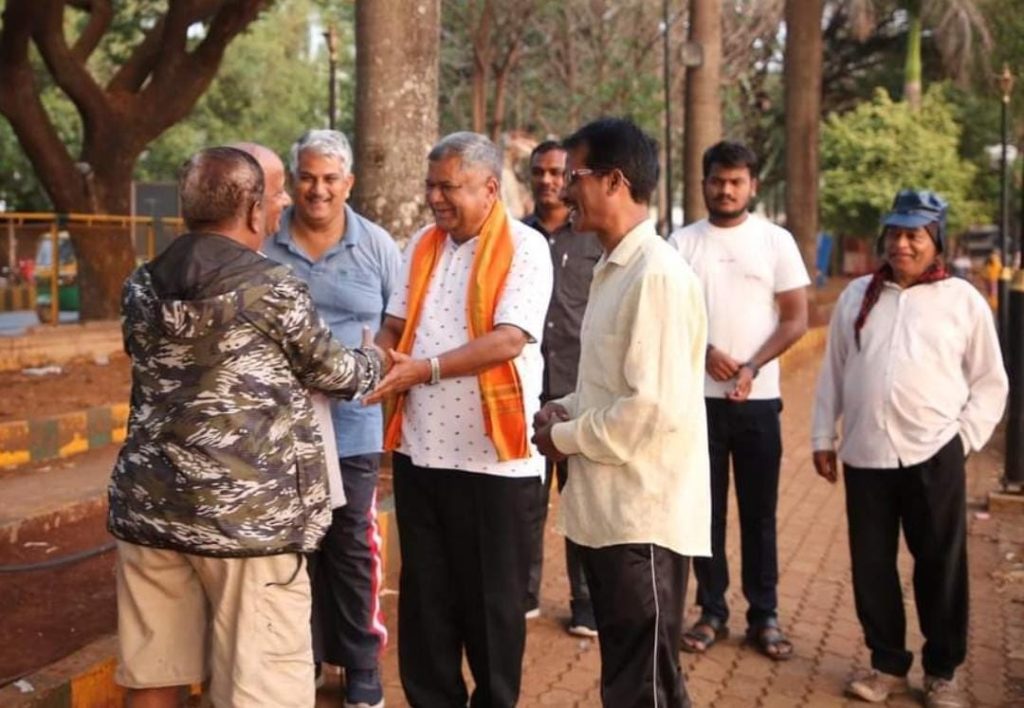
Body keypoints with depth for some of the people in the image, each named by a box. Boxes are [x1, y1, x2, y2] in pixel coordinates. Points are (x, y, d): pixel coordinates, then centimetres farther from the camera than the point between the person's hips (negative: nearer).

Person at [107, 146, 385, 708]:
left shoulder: (141, 288, 7)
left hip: (149, 505, 6)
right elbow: (333, 371, 5)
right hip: (247, 512, -6)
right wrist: (375, 360, 28)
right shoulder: (273, 289, -8)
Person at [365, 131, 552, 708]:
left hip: (492, 453, -5)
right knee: (424, 593, 13)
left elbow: (509, 340, -18)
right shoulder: (422, 245, 12)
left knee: (491, 598, 7)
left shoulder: (525, 248, -7)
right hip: (421, 446, 6)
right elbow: (396, 325, 14)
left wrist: (426, 369, -23)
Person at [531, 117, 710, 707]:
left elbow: (655, 408, -24)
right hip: (608, 509, 10)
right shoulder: (615, 268, 13)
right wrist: (567, 409, 4)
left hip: (644, 515, -9)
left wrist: (566, 437, -11)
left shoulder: (659, 274, -18)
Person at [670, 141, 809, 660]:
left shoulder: (776, 241, 1)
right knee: (706, 510, 7)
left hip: (758, 398, -1)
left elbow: (796, 318, -2)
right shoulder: (682, 242, 4)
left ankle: (763, 617, 14)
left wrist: (752, 367, -14)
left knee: (759, 512, 5)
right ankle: (712, 612, 17)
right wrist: (705, 351, -14)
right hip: (698, 396, 1)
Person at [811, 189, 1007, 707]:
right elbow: (833, 372, 13)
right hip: (864, 454, 3)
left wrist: (964, 437, -3)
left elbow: (990, 382, 5)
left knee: (941, 566, 5)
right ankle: (887, 663, 26)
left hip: (933, 456, -2)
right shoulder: (857, 295, 9)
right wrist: (823, 437, 10)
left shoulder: (964, 301, 1)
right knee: (871, 564, 9)